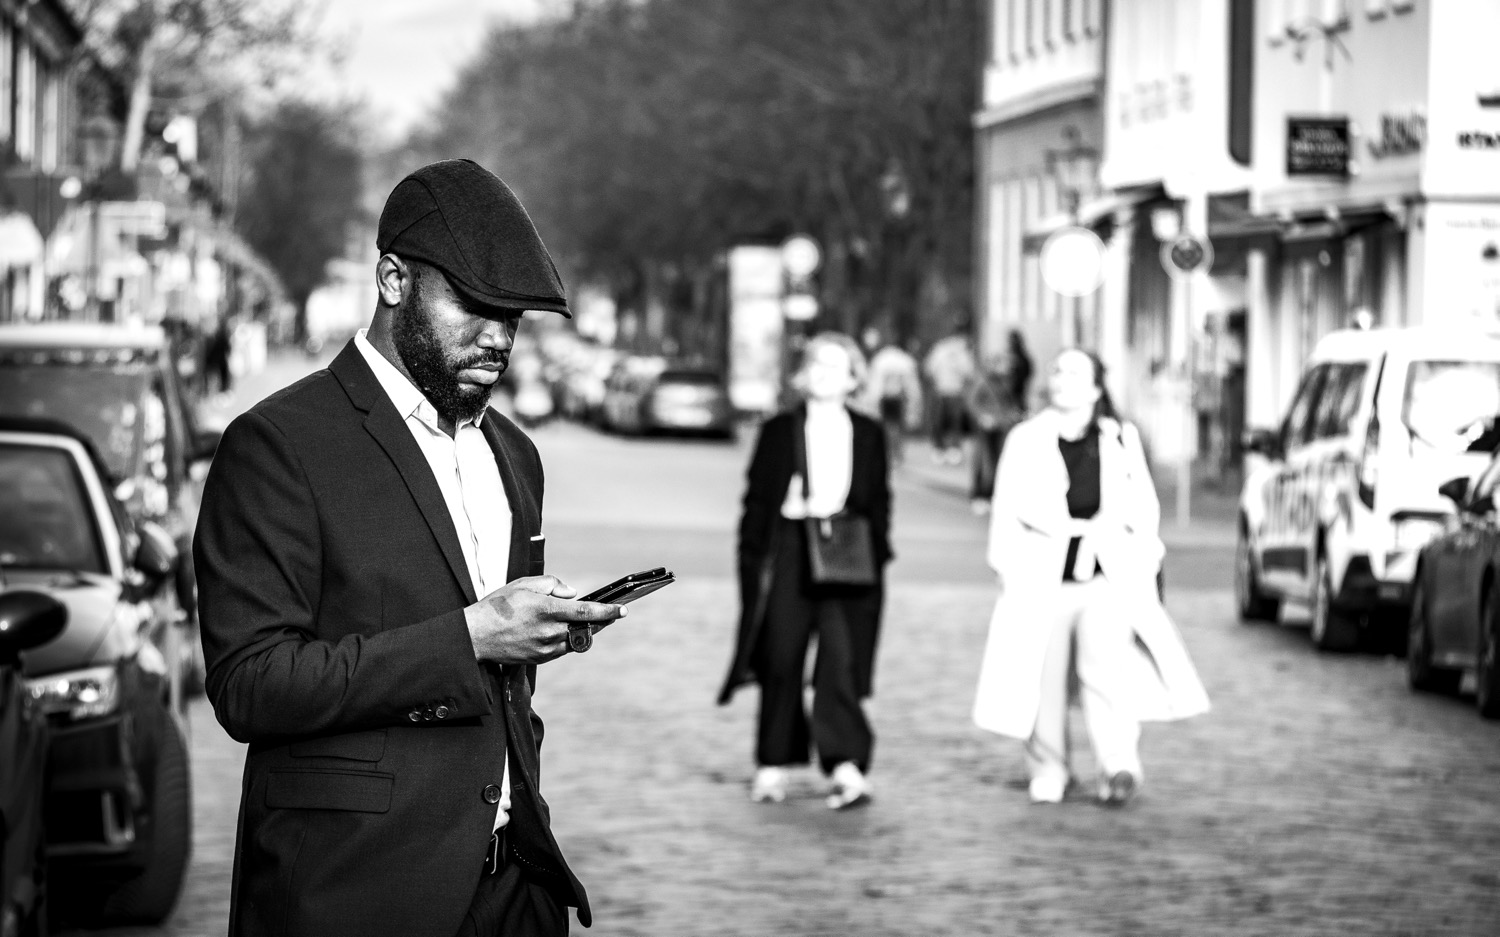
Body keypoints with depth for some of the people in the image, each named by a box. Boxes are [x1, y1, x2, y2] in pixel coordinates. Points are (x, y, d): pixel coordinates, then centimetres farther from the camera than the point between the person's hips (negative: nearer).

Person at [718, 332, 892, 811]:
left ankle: (846, 767, -16)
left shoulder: (869, 434, 10)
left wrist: (875, 555, 4)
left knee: (841, 661, -11)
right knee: (781, 664, 5)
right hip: (788, 559, 0)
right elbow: (758, 499, 5)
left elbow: (879, 502, 13)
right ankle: (774, 766, 16)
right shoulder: (779, 431, 5)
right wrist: (755, 561, -2)